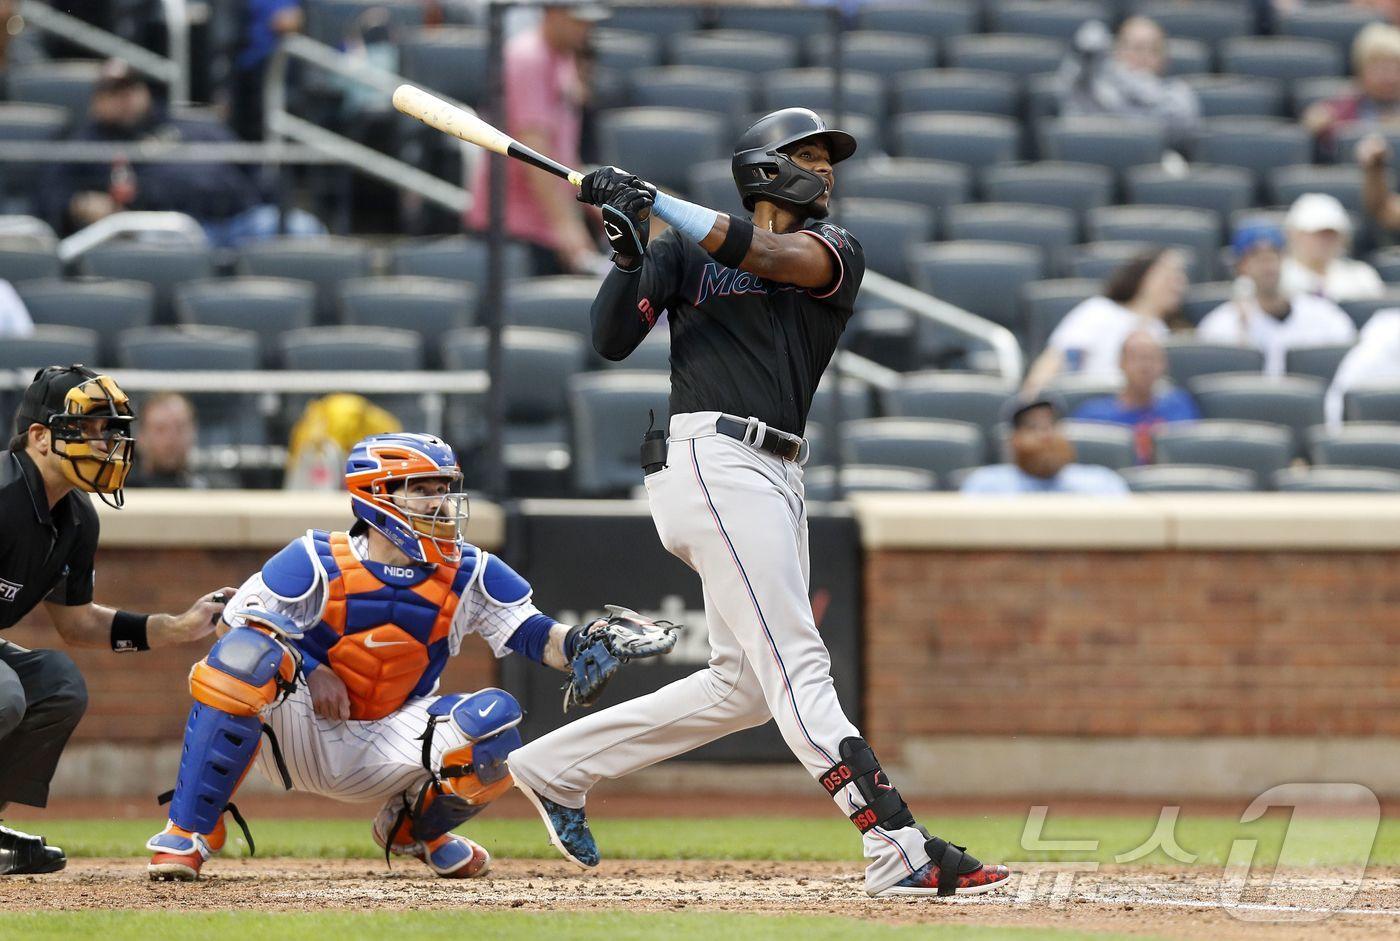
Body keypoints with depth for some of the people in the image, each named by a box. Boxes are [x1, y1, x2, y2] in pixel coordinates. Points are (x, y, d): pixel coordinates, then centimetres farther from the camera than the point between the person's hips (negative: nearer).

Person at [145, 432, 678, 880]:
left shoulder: (468, 575, -3)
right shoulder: (315, 565, -13)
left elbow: (529, 632, -10)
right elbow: (232, 631, -11)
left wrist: (579, 645, -31)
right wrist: (308, 672, -23)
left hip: (385, 752, 4)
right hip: (295, 737, -4)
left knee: (494, 720, -21)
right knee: (247, 657, -34)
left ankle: (414, 829, 10)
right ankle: (186, 834, -24)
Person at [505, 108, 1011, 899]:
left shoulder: (834, 251, 13)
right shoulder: (683, 252, 8)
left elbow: (774, 256, -9)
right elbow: (612, 341, 0)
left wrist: (656, 203, -15)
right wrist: (630, 255, -16)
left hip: (777, 477, 6)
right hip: (713, 457, -6)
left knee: (744, 684, 9)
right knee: (796, 663, -14)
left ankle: (557, 767, 21)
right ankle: (902, 850, -24)